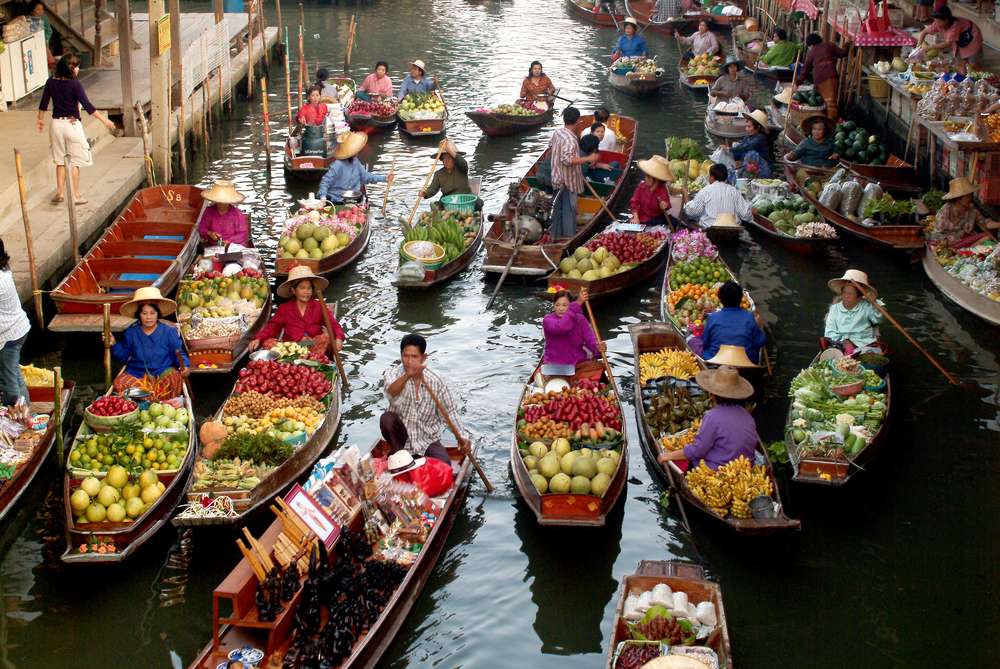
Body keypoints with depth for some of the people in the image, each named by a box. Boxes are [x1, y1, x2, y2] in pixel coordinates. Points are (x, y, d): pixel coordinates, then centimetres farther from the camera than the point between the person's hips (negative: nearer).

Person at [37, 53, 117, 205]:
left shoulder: (51, 82, 1)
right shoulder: (74, 84, -15)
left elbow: (43, 104, 9)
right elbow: (87, 105, -17)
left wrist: (41, 120, 25)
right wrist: (105, 120, -12)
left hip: (56, 124, 5)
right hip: (72, 124, -5)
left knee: (60, 161, 16)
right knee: (75, 162, 6)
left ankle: (60, 192, 15)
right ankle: (76, 195, 10)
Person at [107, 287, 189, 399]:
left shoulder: (169, 332, 3)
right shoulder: (131, 333, 9)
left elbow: (179, 355, 4)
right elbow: (123, 355, 15)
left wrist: (184, 366, -15)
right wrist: (114, 344, -1)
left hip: (163, 373, -2)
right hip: (136, 374, 2)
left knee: (175, 378, -36)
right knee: (119, 383, -28)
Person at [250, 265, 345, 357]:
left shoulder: (319, 306, 9)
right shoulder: (284, 308, 14)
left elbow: (333, 324, -2)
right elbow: (272, 326, 9)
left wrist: (338, 338, -25)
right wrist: (258, 339, -10)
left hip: (315, 347, -1)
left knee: (328, 337, -30)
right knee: (268, 342, -24)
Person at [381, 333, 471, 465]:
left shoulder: (435, 381, -7)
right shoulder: (393, 374, -11)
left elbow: (449, 412, 2)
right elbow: (391, 393, -35)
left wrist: (461, 436, -12)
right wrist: (407, 376, -55)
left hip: (428, 440, 0)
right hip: (401, 437, 0)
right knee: (387, 418, -30)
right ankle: (396, 454, -7)